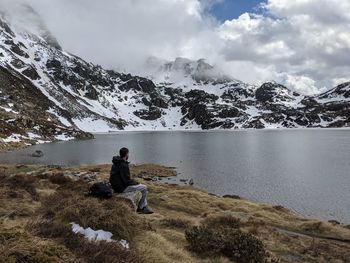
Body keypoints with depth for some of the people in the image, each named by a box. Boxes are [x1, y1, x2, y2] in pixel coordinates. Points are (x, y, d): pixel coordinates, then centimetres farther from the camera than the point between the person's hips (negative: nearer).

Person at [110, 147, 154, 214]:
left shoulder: (115, 163, 9)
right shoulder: (124, 165, -23)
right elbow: (127, 180, -22)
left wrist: (135, 182, 14)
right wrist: (136, 183, -4)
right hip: (122, 188, -10)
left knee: (141, 186, 22)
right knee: (144, 188, -1)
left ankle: (145, 207, 22)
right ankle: (140, 208, 15)